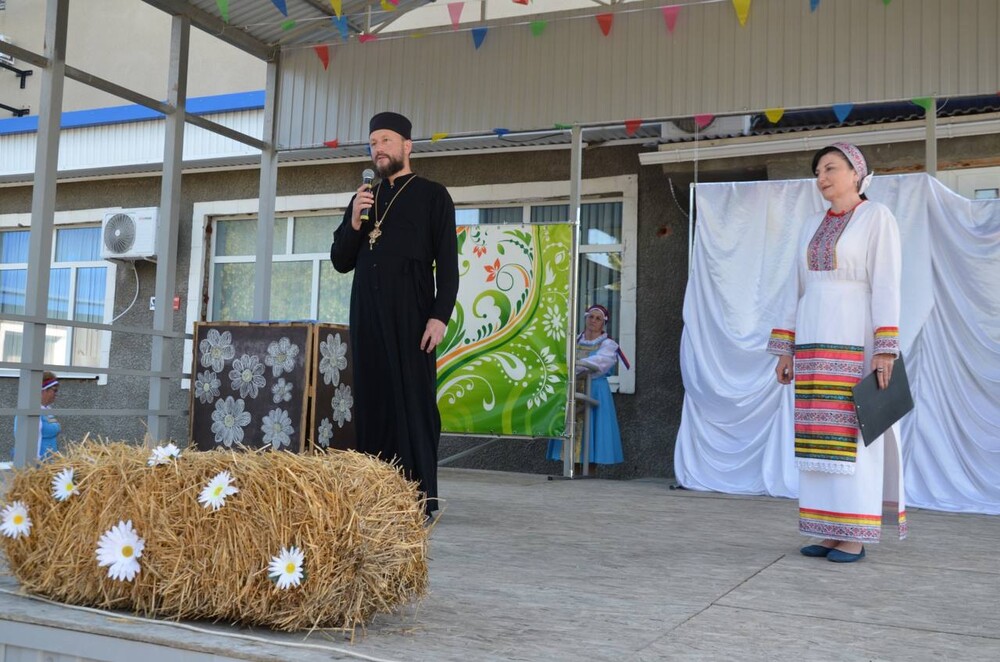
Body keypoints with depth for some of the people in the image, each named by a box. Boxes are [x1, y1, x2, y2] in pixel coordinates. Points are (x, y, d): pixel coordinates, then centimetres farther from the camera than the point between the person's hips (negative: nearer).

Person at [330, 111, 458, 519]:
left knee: (413, 402, -5)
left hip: (410, 315, -5)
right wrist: (354, 222, -2)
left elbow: (447, 263, -3)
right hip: (367, 316, 5)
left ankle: (421, 498, -1)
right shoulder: (364, 199, 19)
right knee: (372, 402, 3)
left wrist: (439, 316, -14)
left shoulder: (432, 196, 4)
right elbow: (341, 262, 16)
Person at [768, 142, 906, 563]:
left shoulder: (878, 217, -3)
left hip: (854, 340, -7)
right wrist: (786, 349, 11)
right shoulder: (812, 228, 17)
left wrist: (885, 349, -18)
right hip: (815, 343, 7)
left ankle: (855, 537, 1)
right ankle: (832, 533, 10)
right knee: (820, 438, 4)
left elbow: (886, 286, -10)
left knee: (852, 436, -6)